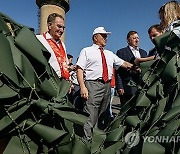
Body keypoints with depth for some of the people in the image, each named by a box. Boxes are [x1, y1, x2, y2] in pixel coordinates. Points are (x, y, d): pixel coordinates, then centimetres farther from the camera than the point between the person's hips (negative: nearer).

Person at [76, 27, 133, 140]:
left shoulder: (110, 54, 23)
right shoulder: (87, 51, 7)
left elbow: (124, 64, 17)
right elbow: (80, 69, -4)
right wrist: (82, 86, -17)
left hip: (107, 86, 6)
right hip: (93, 85, -6)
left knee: (101, 116, 11)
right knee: (90, 116, -12)